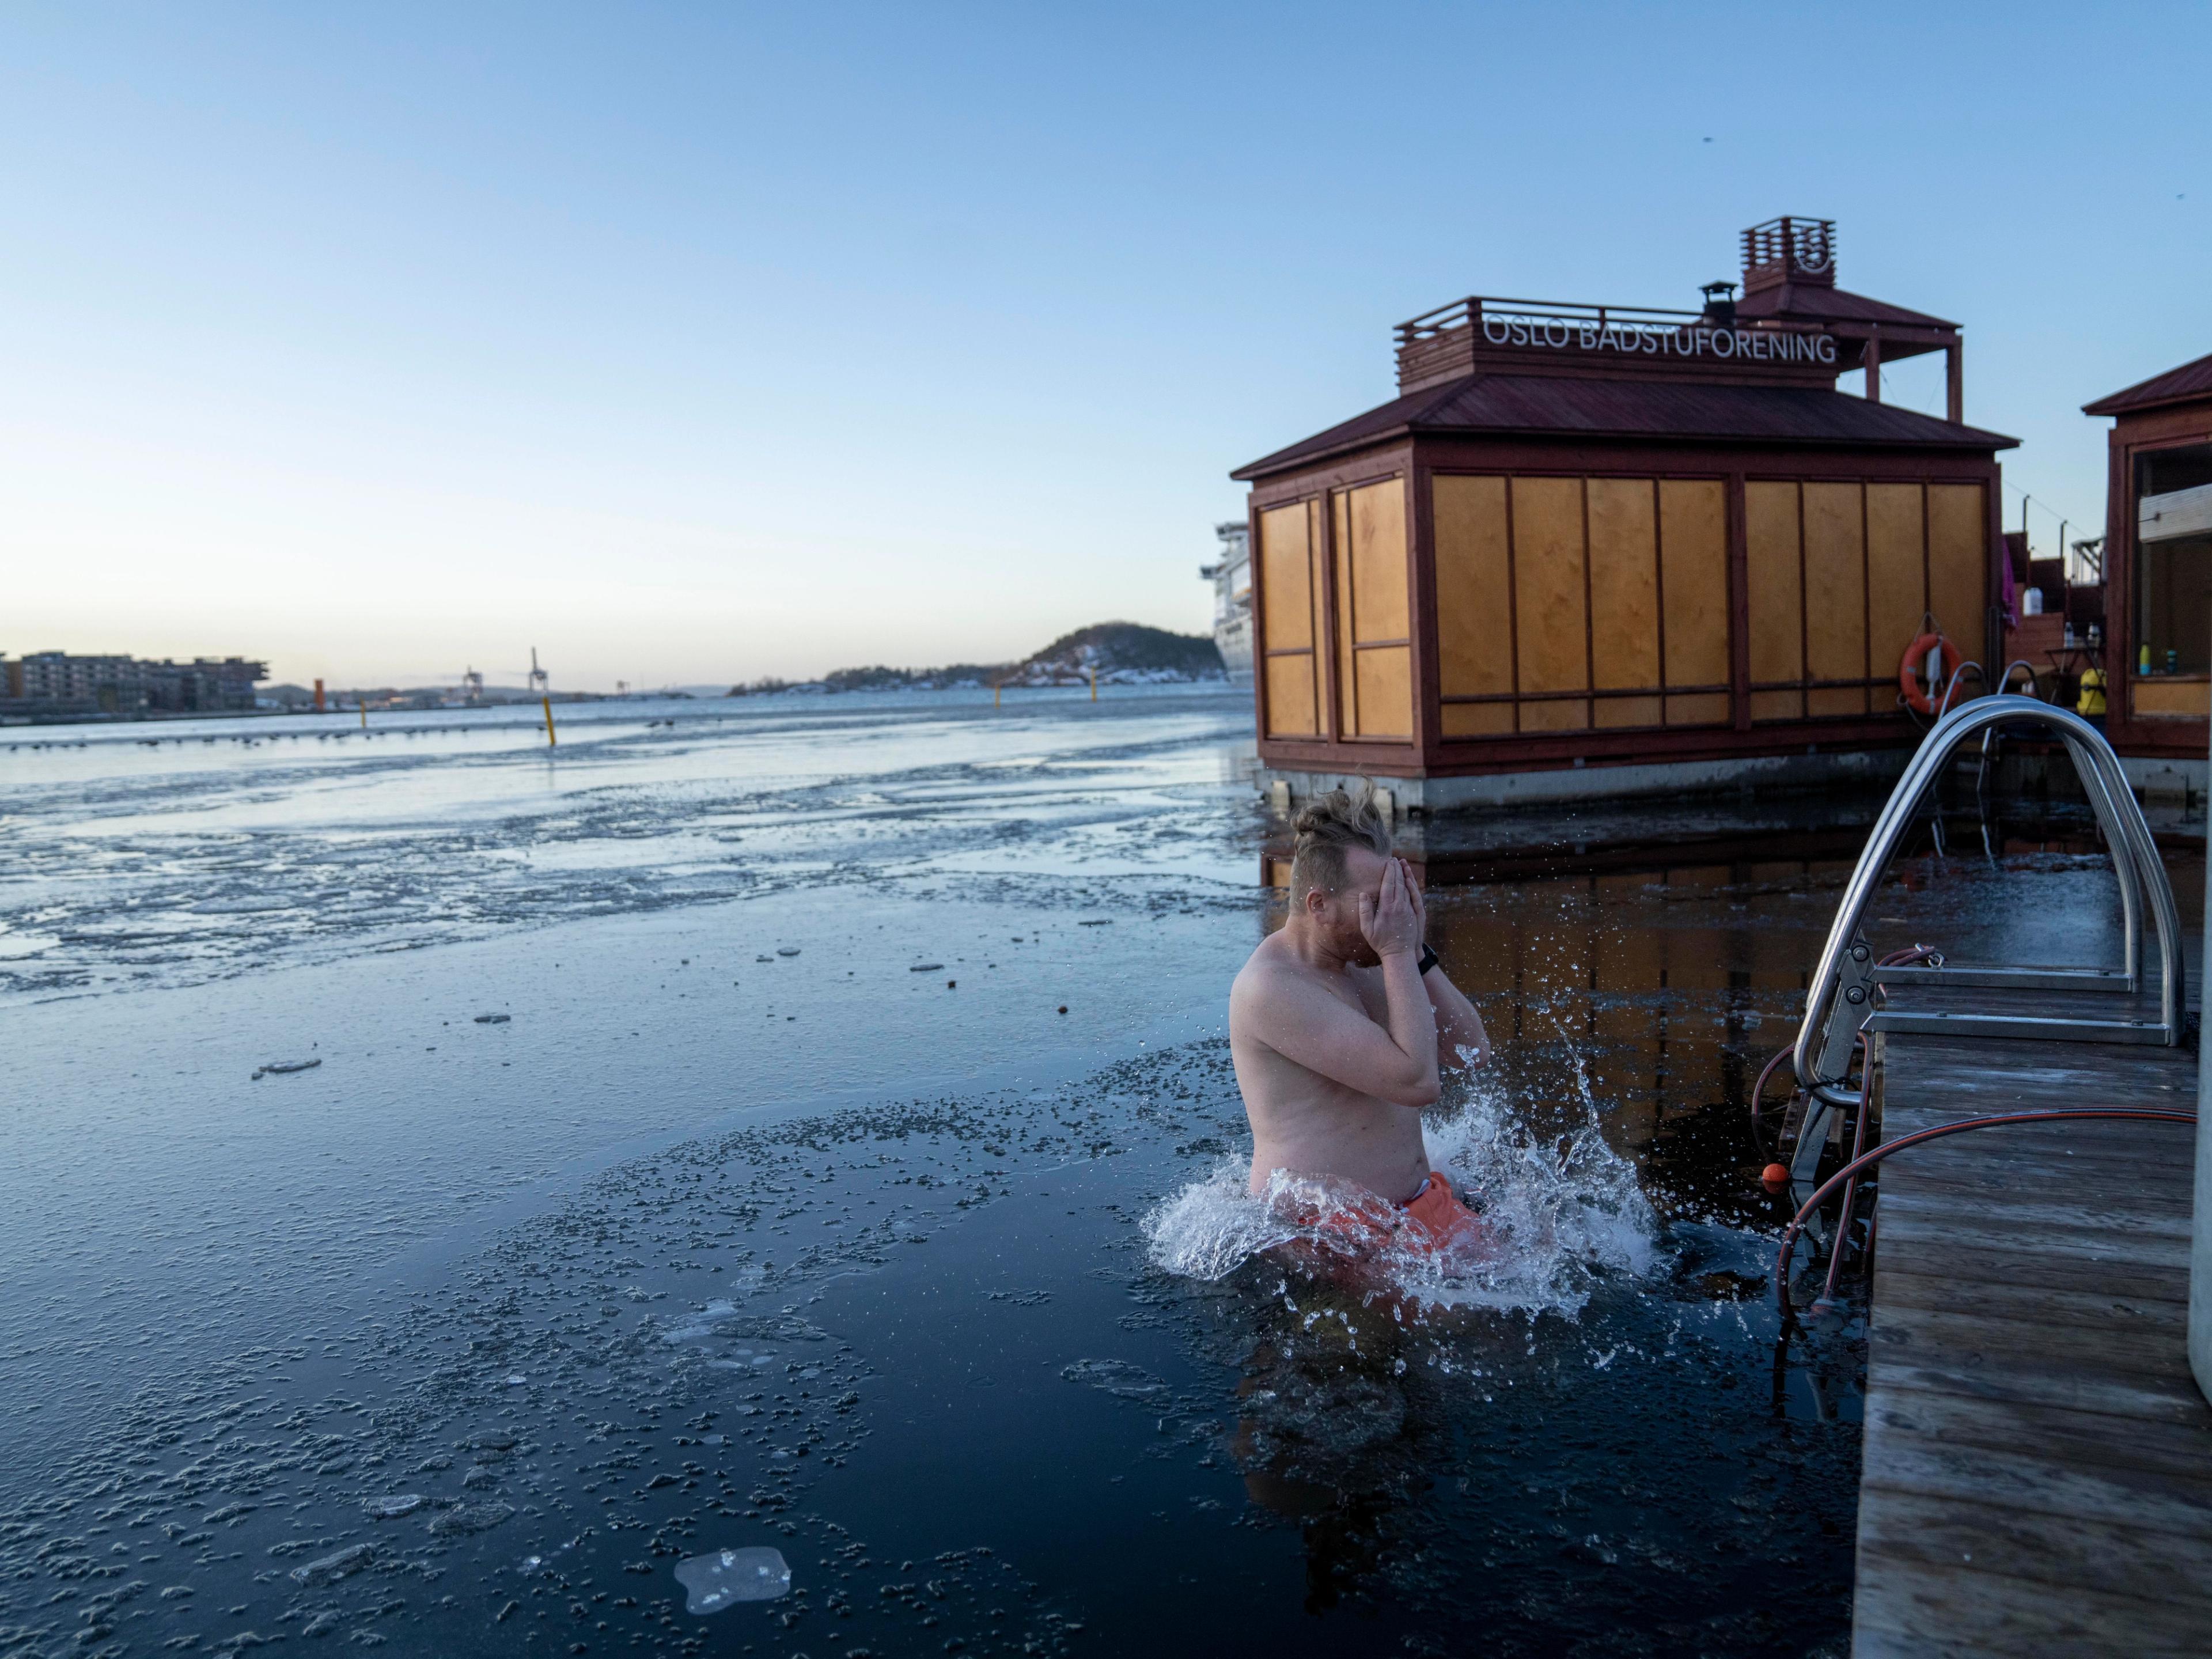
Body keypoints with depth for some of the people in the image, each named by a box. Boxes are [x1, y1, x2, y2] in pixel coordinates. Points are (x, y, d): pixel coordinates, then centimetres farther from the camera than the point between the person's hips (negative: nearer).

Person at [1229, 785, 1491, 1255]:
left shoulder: (1366, 961, 8)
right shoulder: (1271, 987, -21)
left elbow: (1472, 1052, 5)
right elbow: (1416, 1082, -25)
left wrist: (1416, 951, -5)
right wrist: (1399, 954, -19)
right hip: (1329, 1226, -9)